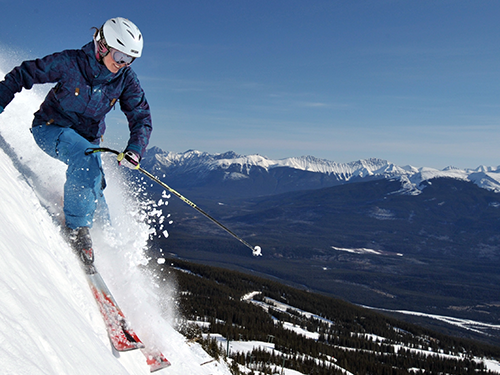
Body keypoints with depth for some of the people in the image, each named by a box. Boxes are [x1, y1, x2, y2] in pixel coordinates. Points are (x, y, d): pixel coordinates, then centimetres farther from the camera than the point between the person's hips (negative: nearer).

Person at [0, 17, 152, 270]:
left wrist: (135, 149, -26)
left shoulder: (126, 80, -11)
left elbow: (141, 118, -9)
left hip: (87, 139, 5)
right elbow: (23, 74, -9)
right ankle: (77, 229, -28)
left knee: (94, 192, -1)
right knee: (85, 155, -35)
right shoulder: (69, 63, -21)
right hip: (49, 128, -4)